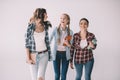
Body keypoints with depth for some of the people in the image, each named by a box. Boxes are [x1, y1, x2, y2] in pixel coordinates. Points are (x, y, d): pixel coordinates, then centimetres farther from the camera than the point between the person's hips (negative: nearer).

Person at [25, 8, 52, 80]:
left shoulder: (45, 26, -3)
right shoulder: (30, 27, -11)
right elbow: (27, 43, -7)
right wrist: (28, 58, -9)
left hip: (44, 55, 2)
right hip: (34, 55, -1)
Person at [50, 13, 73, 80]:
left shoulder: (70, 32, 0)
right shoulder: (56, 30, -4)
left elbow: (71, 45, 6)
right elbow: (49, 40, -6)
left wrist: (68, 44, -16)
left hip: (65, 54, 1)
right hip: (56, 54, -1)